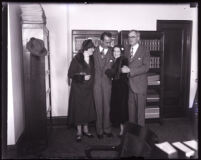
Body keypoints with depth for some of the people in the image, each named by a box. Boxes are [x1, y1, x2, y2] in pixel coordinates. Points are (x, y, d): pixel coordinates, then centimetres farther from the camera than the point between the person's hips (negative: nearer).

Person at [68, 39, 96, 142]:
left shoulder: (92, 59, 5)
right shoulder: (77, 59, -11)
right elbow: (70, 74, -12)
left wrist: (90, 77, -1)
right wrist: (82, 77, -18)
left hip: (88, 88, 5)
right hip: (78, 88, -5)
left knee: (87, 108, 9)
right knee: (78, 109, 2)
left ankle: (85, 130, 25)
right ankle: (79, 132, 16)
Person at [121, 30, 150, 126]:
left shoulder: (145, 51, -3)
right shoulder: (126, 50, 13)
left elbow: (145, 67, -14)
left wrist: (130, 70, -20)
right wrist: (124, 69, -4)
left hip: (140, 85, -4)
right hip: (129, 84, 4)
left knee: (140, 109, 3)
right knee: (131, 108, 11)